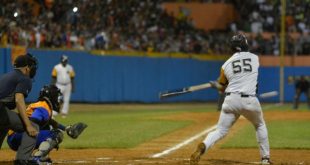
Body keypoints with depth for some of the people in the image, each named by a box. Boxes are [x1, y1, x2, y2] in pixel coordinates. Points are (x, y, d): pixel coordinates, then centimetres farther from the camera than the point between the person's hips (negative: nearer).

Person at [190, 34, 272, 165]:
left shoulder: (226, 64, 7)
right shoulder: (255, 58, 9)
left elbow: (223, 87, 17)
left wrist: (216, 85, 40)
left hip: (231, 100, 0)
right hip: (250, 101, 0)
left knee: (220, 131, 1)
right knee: (260, 126, 27)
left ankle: (202, 147, -27)